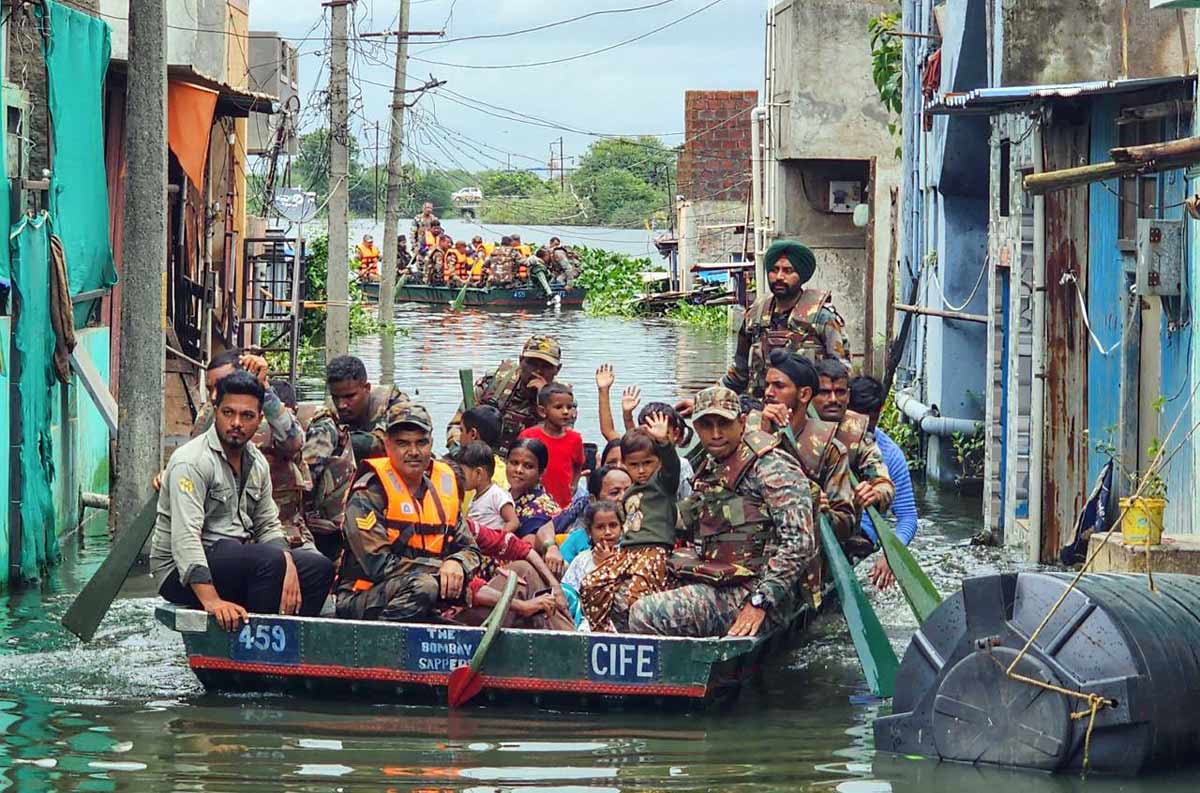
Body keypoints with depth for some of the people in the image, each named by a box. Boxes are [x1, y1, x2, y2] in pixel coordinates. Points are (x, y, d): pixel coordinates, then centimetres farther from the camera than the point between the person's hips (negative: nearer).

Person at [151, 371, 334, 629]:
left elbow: (268, 525, 15)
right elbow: (185, 536, -27)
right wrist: (211, 601, -37)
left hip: (239, 562, 9)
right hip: (182, 573, -9)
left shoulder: (257, 462, 10)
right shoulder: (191, 462, -17)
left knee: (319, 567, -1)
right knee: (270, 560, -30)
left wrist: (287, 567, -8)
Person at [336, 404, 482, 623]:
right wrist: (440, 568, -16)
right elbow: (377, 563, -16)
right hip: (363, 597, -6)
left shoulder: (445, 483, 11)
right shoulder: (369, 492, -8)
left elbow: (468, 548, 15)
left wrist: (456, 564, -10)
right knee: (423, 586, -36)